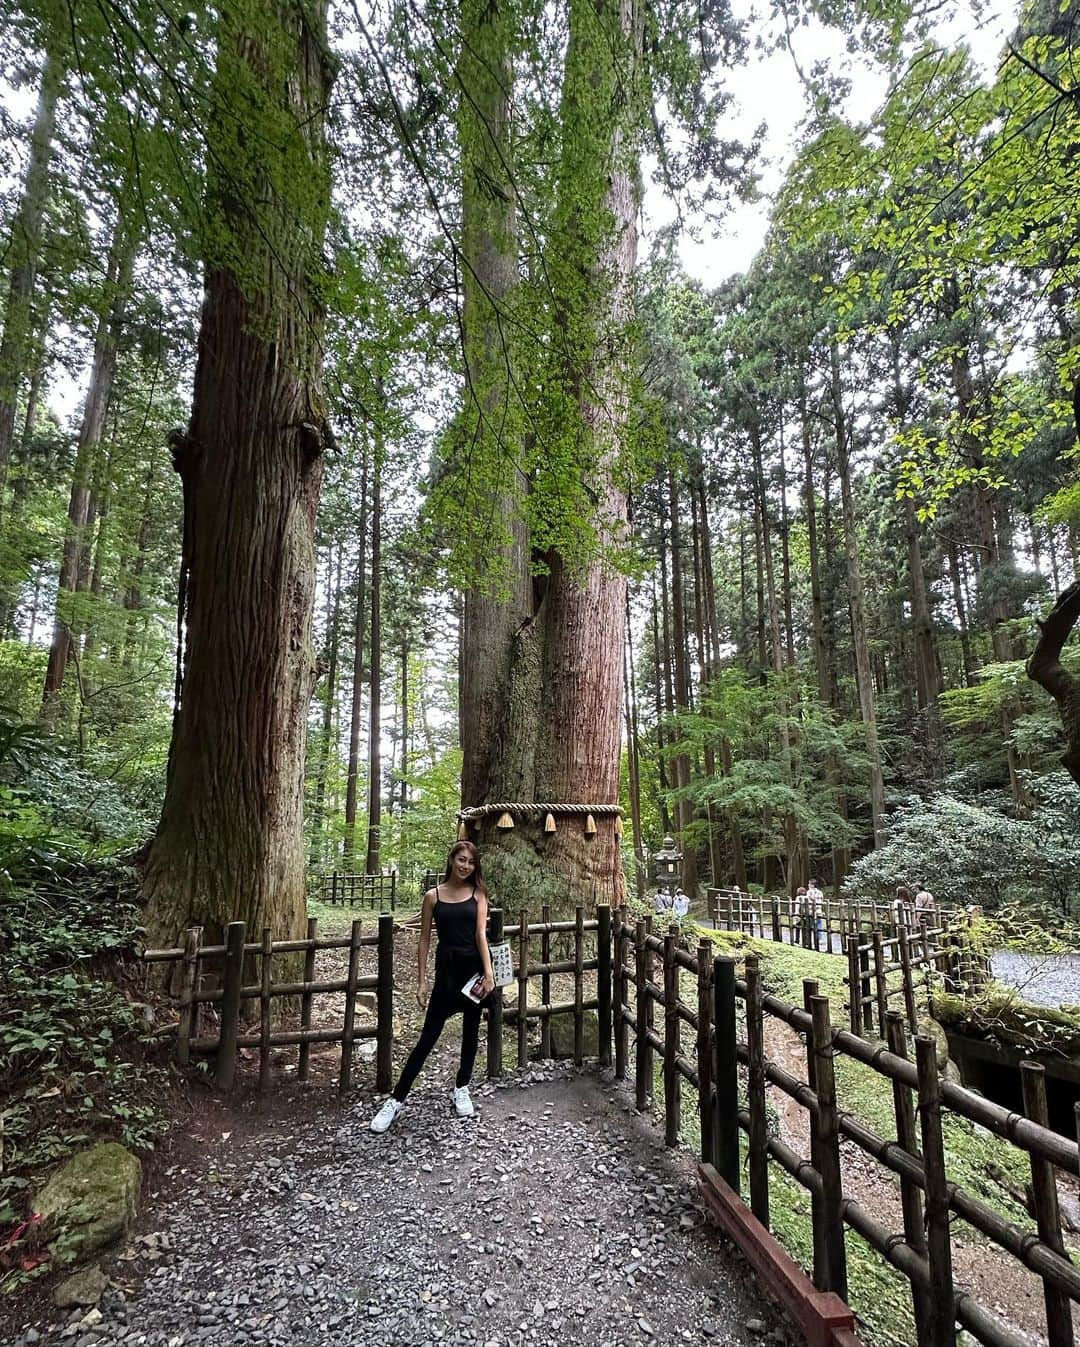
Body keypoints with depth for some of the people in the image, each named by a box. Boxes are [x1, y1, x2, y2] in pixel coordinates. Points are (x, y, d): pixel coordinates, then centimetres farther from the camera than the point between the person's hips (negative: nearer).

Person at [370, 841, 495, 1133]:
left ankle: (462, 1088, 33)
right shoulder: (433, 896, -1)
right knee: (428, 1036, 2)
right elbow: (425, 939, 2)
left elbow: (481, 933, -6)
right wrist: (422, 981, 0)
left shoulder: (478, 893, 1)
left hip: (475, 967, 1)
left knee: (471, 1031, 13)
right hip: (447, 969, -1)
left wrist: (489, 973, -15)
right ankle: (397, 1099, 13)